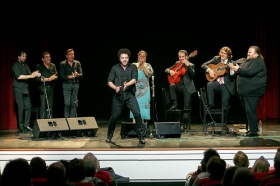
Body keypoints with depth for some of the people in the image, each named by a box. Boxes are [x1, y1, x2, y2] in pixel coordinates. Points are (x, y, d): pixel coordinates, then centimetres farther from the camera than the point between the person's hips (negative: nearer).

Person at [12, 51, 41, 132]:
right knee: (21, 108, -7)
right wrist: (31, 76, -19)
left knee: (28, 107, -1)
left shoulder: (26, 65, 16)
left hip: (25, 89, 6)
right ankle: (21, 127, 0)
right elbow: (19, 77, -17)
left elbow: (30, 74, 6)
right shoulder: (15, 66, -4)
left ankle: (26, 125, 6)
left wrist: (34, 74, -17)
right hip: (18, 89, -6)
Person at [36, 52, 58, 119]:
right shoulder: (39, 67, -2)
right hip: (43, 88, -5)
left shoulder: (53, 66, 13)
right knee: (43, 106, -9)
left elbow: (56, 76, 11)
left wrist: (54, 77, -13)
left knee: (50, 107, 7)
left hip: (51, 87, 5)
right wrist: (48, 79, -14)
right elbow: (38, 78, -11)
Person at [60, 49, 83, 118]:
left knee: (74, 103, 3)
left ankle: (72, 118, 9)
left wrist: (77, 75, -19)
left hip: (75, 84, 3)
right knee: (67, 103, -8)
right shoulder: (63, 64, 2)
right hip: (66, 85, -3)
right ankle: (66, 118, -1)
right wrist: (69, 77, -17)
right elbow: (61, 76, -5)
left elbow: (81, 74, 3)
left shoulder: (77, 63, 10)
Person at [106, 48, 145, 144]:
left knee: (137, 114, -16)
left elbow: (134, 79, -10)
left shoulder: (133, 67, 5)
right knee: (114, 116, 5)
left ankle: (141, 136, -7)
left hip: (130, 95, -1)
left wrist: (127, 84, -30)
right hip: (118, 95, 1)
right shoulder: (115, 68, 6)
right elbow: (109, 81, 1)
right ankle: (109, 135, 29)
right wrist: (115, 87, -19)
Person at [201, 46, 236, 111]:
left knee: (225, 105, -6)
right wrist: (209, 70, -14)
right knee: (210, 85, -31)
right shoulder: (216, 59, 6)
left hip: (227, 85, -1)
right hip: (217, 83, 2)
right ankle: (211, 105, -24)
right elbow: (203, 65, 5)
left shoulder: (231, 63, -2)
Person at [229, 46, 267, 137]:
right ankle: (252, 129, 21)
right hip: (245, 91, 10)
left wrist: (238, 69, -13)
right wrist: (233, 70, 1)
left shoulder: (257, 62, -10)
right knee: (248, 111, 13)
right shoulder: (246, 61, 19)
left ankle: (253, 131, -6)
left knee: (250, 111, -10)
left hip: (252, 92, -10)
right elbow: (240, 73, 21)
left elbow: (249, 72, -25)